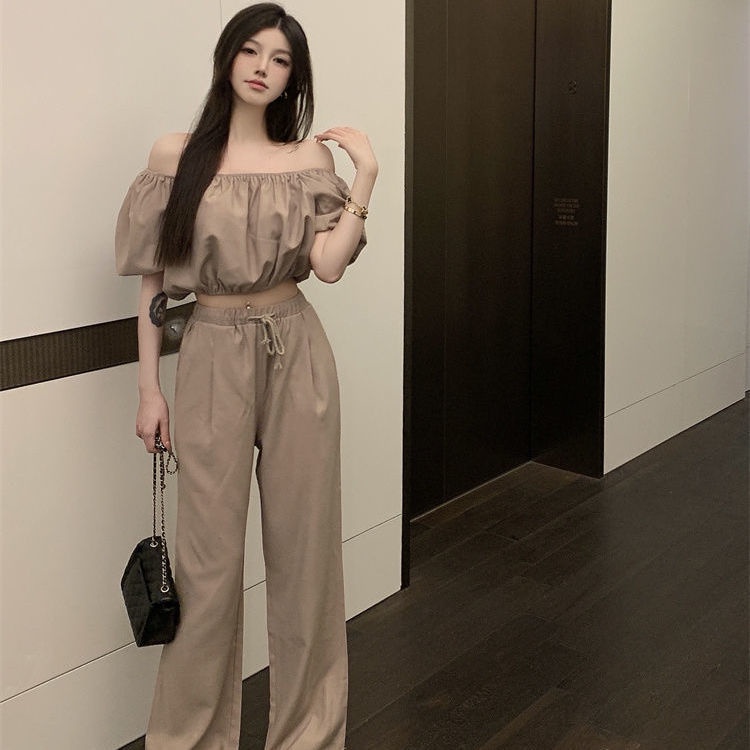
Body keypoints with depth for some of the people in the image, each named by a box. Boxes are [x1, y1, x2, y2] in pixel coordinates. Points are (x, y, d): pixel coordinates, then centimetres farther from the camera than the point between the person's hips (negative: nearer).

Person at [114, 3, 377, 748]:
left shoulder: (310, 158, 5)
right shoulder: (175, 155, 1)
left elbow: (328, 264, -7)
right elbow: (152, 278, 2)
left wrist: (364, 178, -10)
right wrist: (148, 386, 0)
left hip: (297, 354, 2)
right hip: (212, 357, -1)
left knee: (303, 541, 7)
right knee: (209, 554, 2)